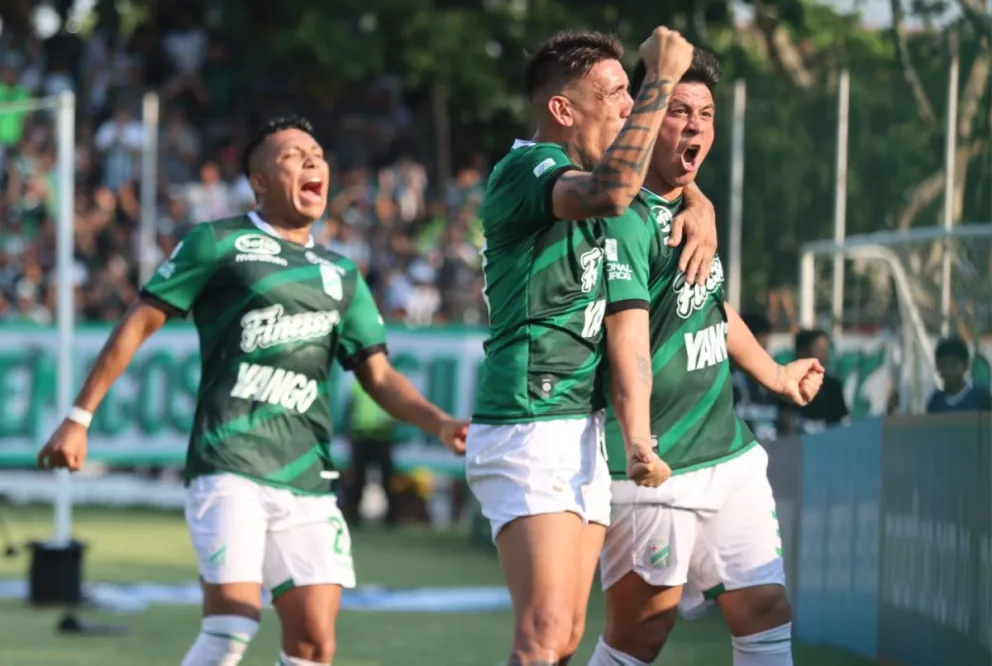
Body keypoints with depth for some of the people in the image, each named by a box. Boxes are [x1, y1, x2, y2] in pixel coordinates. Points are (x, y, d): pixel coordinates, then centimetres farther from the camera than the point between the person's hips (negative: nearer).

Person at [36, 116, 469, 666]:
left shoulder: (340, 275, 20)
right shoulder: (219, 244, 4)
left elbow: (379, 377, 17)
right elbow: (138, 325, 5)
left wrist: (441, 424, -2)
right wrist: (79, 417, 0)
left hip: (307, 479, 5)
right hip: (230, 468, -5)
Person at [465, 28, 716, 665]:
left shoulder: (575, 174, 17)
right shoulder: (524, 169, -12)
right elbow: (612, 191, -33)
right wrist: (663, 78, -26)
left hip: (585, 432, 10)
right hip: (531, 428, -10)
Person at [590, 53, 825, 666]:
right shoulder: (627, 219, -16)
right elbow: (628, 342, -29)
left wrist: (776, 376, 43)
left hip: (731, 454, 9)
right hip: (657, 468, -8)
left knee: (766, 610, 3)